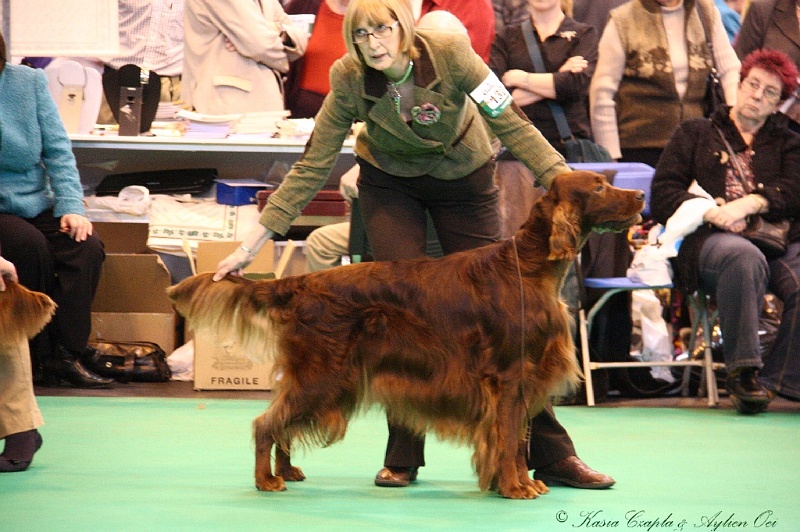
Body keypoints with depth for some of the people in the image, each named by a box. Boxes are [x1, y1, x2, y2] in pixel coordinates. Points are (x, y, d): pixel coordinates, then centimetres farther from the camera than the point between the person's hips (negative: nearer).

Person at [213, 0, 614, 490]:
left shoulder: (450, 53, -28)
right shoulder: (350, 80, -23)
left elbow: (512, 124, -23)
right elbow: (312, 167, -17)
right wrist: (254, 243, -19)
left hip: (463, 178, -1)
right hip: (390, 183, 1)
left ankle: (553, 453, 0)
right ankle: (403, 456, -2)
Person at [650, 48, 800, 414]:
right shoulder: (695, 134, 23)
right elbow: (663, 195, 10)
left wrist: (747, 204, -11)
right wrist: (710, 212, -8)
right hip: (707, 239, -2)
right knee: (745, 257, -39)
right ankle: (742, 370, -33)